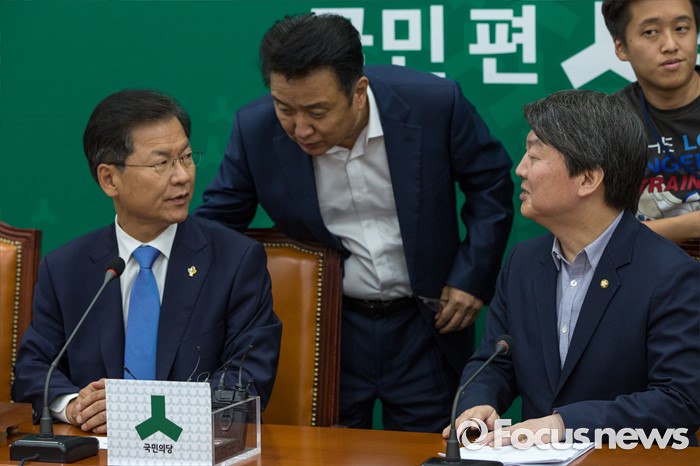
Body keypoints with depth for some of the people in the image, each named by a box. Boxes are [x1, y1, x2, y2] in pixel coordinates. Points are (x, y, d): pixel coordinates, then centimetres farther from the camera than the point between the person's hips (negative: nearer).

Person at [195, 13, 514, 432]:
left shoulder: (434, 103, -18)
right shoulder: (256, 130, -14)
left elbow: (491, 182, -2)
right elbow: (217, 219, -1)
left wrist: (473, 278, -6)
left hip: (424, 323, 0)